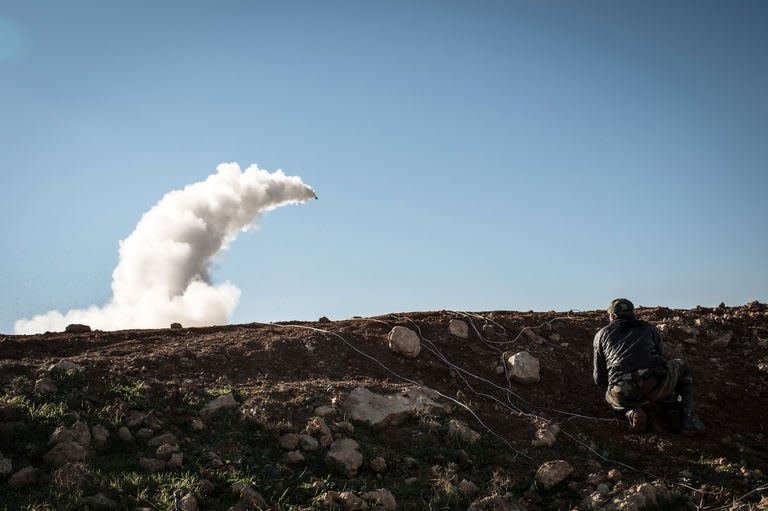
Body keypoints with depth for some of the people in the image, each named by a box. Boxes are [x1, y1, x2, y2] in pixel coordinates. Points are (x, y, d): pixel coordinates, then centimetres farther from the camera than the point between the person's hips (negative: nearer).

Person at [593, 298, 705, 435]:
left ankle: (632, 413, 4)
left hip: (623, 394, 0)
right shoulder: (650, 328, 26)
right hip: (656, 387, 0)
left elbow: (599, 376, 24)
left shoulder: (602, 334, 23)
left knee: (611, 398, 39)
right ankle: (688, 417, 15)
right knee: (681, 365, 34)